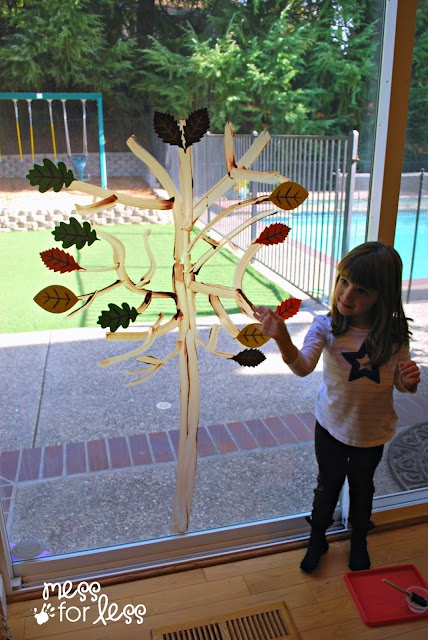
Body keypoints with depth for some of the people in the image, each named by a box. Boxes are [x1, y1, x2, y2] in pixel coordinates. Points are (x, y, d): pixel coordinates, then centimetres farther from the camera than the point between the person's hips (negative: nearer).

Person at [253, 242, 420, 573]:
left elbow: (400, 384, -2)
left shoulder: (394, 334, -16)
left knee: (362, 486, 24)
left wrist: (410, 381, -25)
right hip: (332, 425, -1)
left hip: (373, 431, 1)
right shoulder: (326, 327, -21)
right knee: (328, 484, 19)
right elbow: (303, 366, -36)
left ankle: (359, 542, 52)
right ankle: (318, 538, 47)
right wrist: (282, 339, -55)